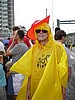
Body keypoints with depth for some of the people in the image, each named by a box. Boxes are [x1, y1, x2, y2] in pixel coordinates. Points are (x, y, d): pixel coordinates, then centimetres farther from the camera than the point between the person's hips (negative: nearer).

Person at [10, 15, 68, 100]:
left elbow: (62, 71, -4)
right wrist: (28, 90, 3)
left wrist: (62, 92, -6)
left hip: (52, 92, -3)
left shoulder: (57, 48, -6)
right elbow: (29, 73, 5)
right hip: (35, 91, 3)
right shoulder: (33, 49, 5)